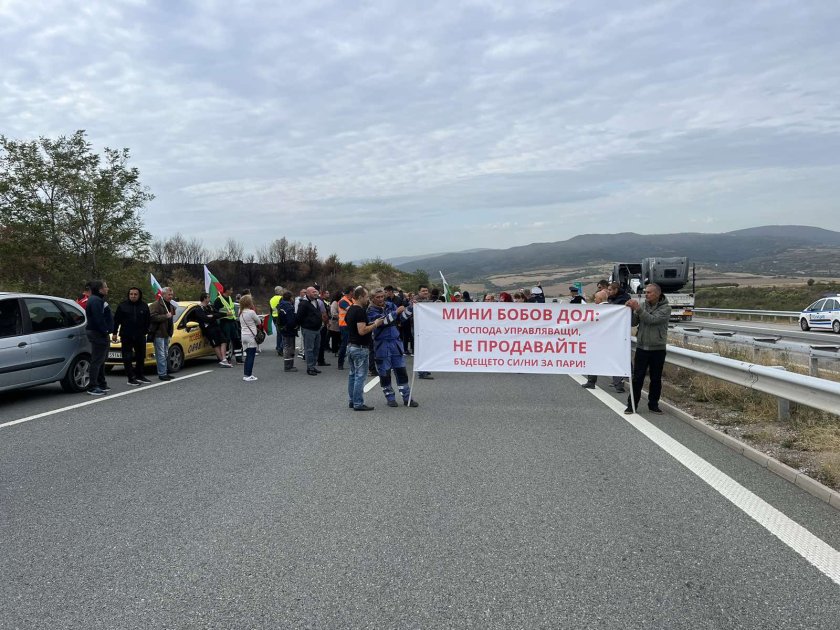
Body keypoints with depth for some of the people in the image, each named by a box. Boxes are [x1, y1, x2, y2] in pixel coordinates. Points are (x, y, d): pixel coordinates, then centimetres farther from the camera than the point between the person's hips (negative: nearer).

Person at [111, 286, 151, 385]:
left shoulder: (144, 306, 4)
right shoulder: (123, 305, -3)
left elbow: (148, 320, 10)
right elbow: (116, 320, 1)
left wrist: (145, 331, 4)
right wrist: (114, 333, -2)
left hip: (140, 336, 3)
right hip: (126, 336, -3)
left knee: (140, 357, 11)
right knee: (127, 358, -2)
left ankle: (139, 376, 24)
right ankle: (131, 378, 1)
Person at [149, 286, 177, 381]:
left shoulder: (170, 306, 16)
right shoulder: (156, 305, -12)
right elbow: (153, 317, -25)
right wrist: (166, 316, -22)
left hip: (166, 334, 9)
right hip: (159, 334, -9)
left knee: (166, 355, 14)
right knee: (161, 355, -8)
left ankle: (165, 372, 22)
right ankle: (162, 374, -6)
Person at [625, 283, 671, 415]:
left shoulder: (665, 308, -5)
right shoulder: (642, 305, 4)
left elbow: (652, 319, -20)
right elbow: (633, 323, -1)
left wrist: (638, 309, -23)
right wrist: (630, 310, -16)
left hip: (658, 349, -2)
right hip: (642, 347, 2)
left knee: (656, 379, 8)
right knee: (637, 378, 1)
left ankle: (653, 404, 21)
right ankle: (632, 405, 6)